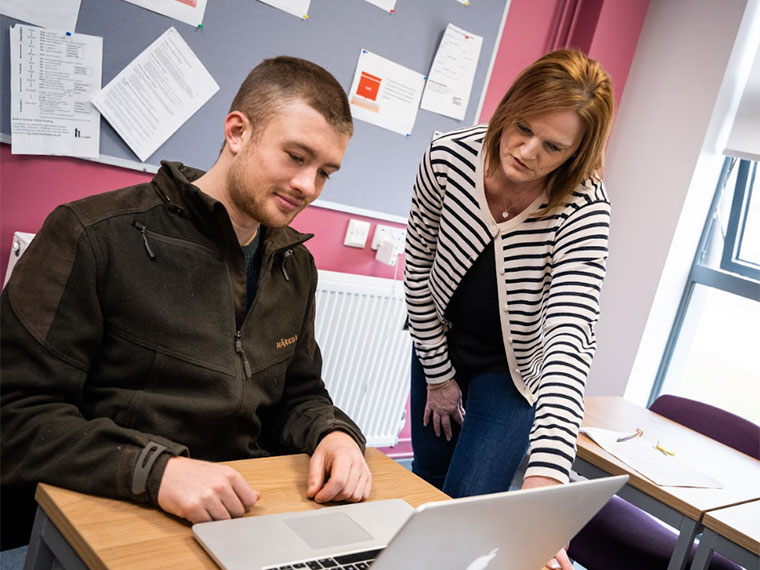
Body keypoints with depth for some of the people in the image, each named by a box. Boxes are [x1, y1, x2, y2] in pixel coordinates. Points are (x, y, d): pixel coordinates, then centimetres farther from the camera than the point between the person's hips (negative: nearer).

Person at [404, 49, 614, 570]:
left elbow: (570, 337, -41)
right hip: (441, 345, 3)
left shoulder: (585, 210, -31)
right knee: (427, 481, 15)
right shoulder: (448, 157, -23)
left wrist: (545, 475, -52)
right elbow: (418, 267, -10)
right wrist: (437, 374, -4)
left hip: (513, 368, -2)